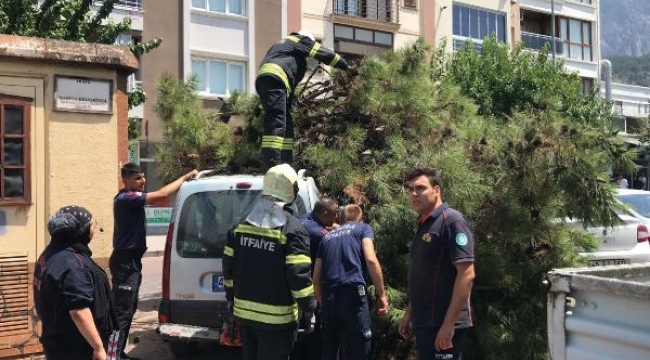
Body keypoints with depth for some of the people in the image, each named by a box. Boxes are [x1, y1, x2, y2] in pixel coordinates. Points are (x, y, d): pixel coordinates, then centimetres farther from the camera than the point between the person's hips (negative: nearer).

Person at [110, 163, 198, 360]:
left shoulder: (128, 198, 15)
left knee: (128, 308, 16)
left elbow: (159, 198, 14)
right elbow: (162, 194, -25)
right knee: (122, 311, -9)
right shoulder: (126, 198, -20)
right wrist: (186, 177, -17)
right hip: (125, 261, -11)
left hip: (130, 260, 11)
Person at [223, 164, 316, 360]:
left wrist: (231, 298, 21)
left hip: (245, 312, 6)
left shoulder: (242, 224, 4)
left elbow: (228, 266, 10)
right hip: (276, 318, -6)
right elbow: (299, 277, -18)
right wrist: (308, 312, -9)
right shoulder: (292, 230, -15)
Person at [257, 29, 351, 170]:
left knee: (287, 126, 9)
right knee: (277, 123, -21)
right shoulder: (301, 40, 16)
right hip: (274, 79, -9)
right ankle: (271, 168, -32)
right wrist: (347, 67, 24)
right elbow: (326, 54, 15)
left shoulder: (283, 44, 39)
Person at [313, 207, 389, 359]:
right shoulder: (362, 228, 13)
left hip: (329, 296, 5)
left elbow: (316, 278, 20)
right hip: (353, 292, -5)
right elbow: (370, 259, -5)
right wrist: (382, 294, -3)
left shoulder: (327, 237, 25)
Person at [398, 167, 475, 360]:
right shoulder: (423, 226, 14)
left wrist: (449, 324, -23)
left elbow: (466, 275, -20)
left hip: (443, 325, -9)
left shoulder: (452, 221, -13)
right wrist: (410, 314, 17)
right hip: (424, 323, 9)